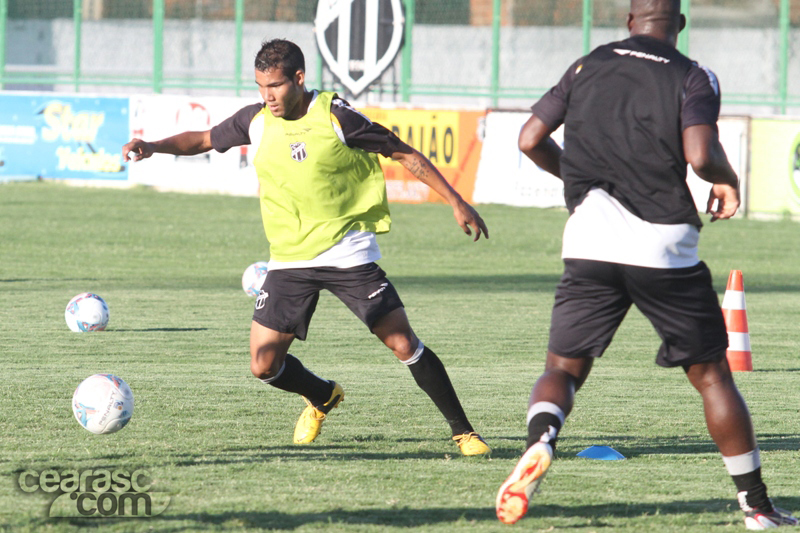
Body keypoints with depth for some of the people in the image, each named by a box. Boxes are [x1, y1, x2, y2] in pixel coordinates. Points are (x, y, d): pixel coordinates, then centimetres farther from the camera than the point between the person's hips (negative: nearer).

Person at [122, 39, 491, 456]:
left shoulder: (335, 118, -13)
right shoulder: (256, 121, -1)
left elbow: (405, 155, -6)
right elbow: (203, 140, 16)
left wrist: (457, 203, -8)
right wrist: (153, 147, -1)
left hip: (348, 256, -4)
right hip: (289, 261, 4)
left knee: (405, 344, -11)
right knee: (264, 366, -2)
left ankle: (463, 432, 2)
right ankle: (323, 398, 30)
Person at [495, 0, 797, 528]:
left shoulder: (588, 67, 11)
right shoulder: (693, 78, 0)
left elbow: (531, 139, 11)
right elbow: (700, 154, -16)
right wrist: (728, 180, 6)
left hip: (590, 246, 2)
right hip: (664, 247, -2)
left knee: (564, 367, 9)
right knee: (711, 374, 11)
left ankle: (541, 440, -24)